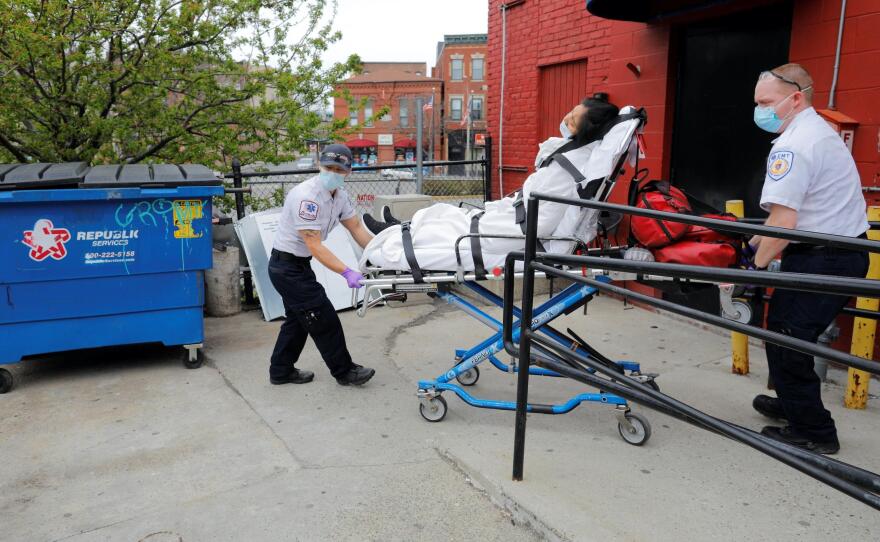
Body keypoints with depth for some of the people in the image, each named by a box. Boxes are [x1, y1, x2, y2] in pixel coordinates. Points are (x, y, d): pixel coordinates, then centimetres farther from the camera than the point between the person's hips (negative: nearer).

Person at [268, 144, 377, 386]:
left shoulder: (340, 195, 1)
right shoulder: (307, 197, -27)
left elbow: (357, 229, 6)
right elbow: (315, 246, -30)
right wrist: (347, 273, -36)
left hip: (297, 265, 9)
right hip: (288, 265, -9)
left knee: (298, 319, 19)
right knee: (324, 319, -2)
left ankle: (281, 371, 32)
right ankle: (344, 371, 13)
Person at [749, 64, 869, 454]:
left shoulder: (792, 146, -18)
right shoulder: (818, 131, 16)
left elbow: (783, 220, -25)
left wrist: (756, 267, -15)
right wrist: (754, 244, 18)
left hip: (821, 258, -10)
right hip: (846, 251, 10)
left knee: (786, 338, -2)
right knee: (790, 334, 21)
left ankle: (812, 431, 9)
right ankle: (792, 404, 37)